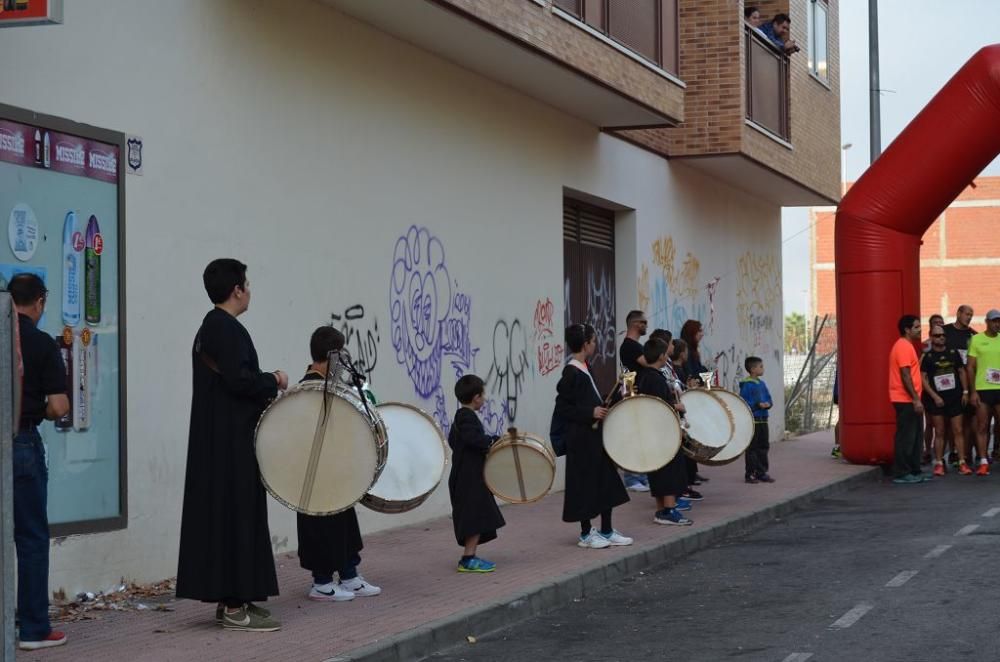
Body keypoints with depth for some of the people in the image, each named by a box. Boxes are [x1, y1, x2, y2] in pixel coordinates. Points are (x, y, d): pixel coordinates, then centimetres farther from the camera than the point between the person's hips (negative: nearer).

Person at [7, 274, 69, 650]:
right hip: (22, 442, -4)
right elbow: (59, 407, -14)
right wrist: (36, 410, 7)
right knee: (31, 537, 5)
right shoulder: (41, 343, -7)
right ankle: (34, 629, 6)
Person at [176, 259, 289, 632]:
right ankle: (235, 607, -4)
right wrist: (274, 381, -9)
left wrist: (265, 387, 12)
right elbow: (239, 379, -25)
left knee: (224, 513, 13)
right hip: (231, 441, -10)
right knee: (236, 514, -7)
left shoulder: (211, 326, 16)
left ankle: (229, 598, 18)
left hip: (218, 439, 10)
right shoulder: (227, 329, -16)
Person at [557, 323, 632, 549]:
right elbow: (561, 408, -18)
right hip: (582, 439, -9)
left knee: (606, 482, 12)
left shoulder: (583, 369, 11)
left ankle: (607, 531, 19)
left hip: (596, 435, 9)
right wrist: (591, 413, -22)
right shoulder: (571, 373, -16)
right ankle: (586, 534, 10)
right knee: (585, 483, 0)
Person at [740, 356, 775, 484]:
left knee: (763, 447, 12)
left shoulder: (762, 384, 11)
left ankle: (762, 472, 20)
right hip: (752, 420, -8)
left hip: (763, 420, 8)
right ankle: (750, 474, 5)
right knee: (752, 448, -1)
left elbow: (769, 399, 15)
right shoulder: (746, 385, -13)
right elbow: (743, 402, -18)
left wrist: (768, 404, -7)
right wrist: (758, 405, -23)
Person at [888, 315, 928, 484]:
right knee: (906, 437, -7)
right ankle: (902, 474, -5)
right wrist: (916, 399, -21)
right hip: (906, 400, -10)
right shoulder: (904, 346, -14)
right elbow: (905, 375, -20)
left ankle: (914, 471, 18)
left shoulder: (907, 346, 19)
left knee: (913, 437, 13)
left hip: (908, 400, 10)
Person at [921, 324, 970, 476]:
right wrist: (934, 396, -12)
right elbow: (923, 378, -5)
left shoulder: (953, 353, 8)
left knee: (958, 431, 0)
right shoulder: (927, 356, -1)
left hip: (955, 398, 2)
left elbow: (962, 372, 14)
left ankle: (962, 463, 2)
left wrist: (965, 392, 6)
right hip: (936, 399, -2)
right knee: (939, 432, 2)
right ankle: (939, 464, 7)